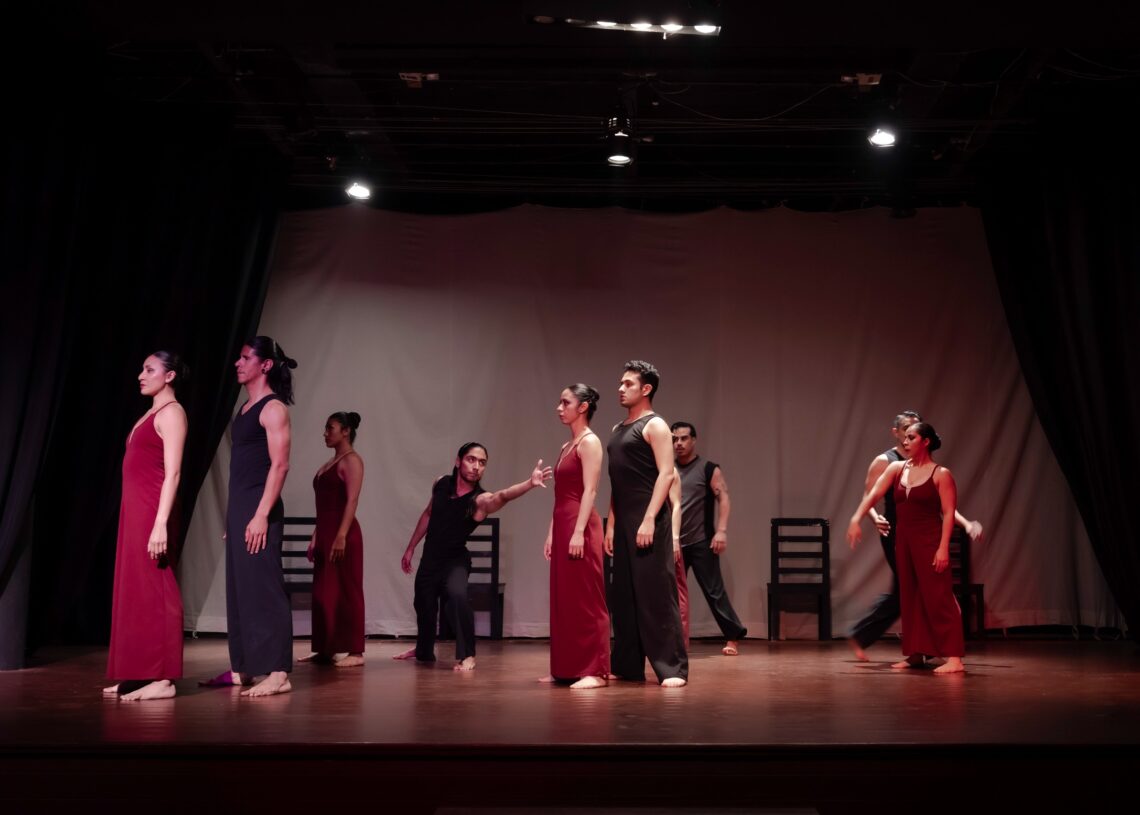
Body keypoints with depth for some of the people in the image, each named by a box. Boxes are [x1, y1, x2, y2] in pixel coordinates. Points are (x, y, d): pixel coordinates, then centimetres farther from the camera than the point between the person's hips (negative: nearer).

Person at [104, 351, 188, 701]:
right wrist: (141, 518, 14)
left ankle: (162, 679, -6)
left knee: (152, 591, -8)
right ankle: (142, 674, 14)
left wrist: (161, 523, -23)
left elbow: (173, 473, -16)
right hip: (134, 510, 9)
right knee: (136, 591, 9)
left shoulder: (171, 412, -7)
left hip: (151, 511, -9)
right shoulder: (151, 413, 19)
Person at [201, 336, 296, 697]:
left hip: (259, 508, -9)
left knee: (263, 586, -9)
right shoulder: (245, 409, 17)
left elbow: (279, 465, -16)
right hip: (237, 505, 9)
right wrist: (235, 515, 17)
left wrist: (261, 515, -22)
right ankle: (242, 668, 18)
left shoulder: (273, 408, -9)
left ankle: (278, 673, -6)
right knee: (239, 587, 11)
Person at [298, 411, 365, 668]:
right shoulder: (330, 463, 19)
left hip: (342, 534, -9)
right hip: (325, 534, 9)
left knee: (346, 592, -6)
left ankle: (355, 652, -3)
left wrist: (341, 536, -24)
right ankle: (325, 649, 15)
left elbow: (352, 501, -16)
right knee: (323, 593, 9)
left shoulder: (352, 460, -7)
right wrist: (315, 538, 17)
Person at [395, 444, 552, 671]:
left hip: (455, 559, -4)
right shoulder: (441, 484, -10)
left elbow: (503, 496, -47)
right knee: (423, 605, 19)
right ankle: (423, 650, 50)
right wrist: (410, 548, 13)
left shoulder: (481, 500, -24)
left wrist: (531, 483, -67)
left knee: (457, 594, -33)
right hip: (430, 557, 5)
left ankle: (467, 655, -18)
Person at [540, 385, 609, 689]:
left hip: (580, 526, -9)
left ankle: (594, 670, -2)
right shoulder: (566, 446, 18)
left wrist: (579, 532, -21)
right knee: (563, 599, 10)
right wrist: (552, 534, 15)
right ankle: (566, 668, 16)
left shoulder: (590, 442, -7)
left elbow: (589, 490, -15)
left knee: (586, 600, -6)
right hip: (562, 526, 9)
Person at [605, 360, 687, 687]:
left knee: (657, 593, -8)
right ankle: (627, 666, 16)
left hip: (648, 521, -8)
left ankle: (672, 668, -4)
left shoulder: (654, 425, -5)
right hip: (623, 523, 8)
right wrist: (611, 524, 13)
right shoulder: (618, 430, 19)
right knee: (623, 596, 9)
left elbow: (665, 474, -14)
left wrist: (649, 519, -22)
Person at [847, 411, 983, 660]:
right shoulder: (884, 462, -4)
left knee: (900, 595, 12)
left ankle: (859, 636, 25)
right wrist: (876, 518, -30)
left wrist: (965, 523, -1)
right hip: (896, 536, -7)